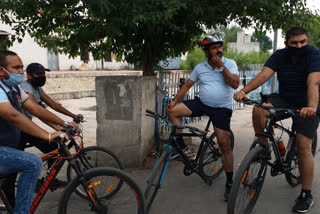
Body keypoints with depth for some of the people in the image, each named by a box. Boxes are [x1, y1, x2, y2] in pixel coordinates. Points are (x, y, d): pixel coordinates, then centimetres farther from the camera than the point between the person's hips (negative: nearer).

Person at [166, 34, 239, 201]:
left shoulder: (229, 64, -2)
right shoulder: (200, 68, 5)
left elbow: (235, 84, -15)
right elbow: (187, 85, 8)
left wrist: (221, 67, -17)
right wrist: (174, 101, -3)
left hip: (222, 108, -3)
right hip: (201, 103, 4)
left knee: (224, 144, -9)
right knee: (171, 111, -12)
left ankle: (230, 182, 6)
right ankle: (181, 146, 1)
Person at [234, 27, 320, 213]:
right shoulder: (279, 56, -5)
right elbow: (264, 74, -21)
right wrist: (244, 91, -38)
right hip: (284, 100, 3)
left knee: (303, 148, -10)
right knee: (258, 110, -27)